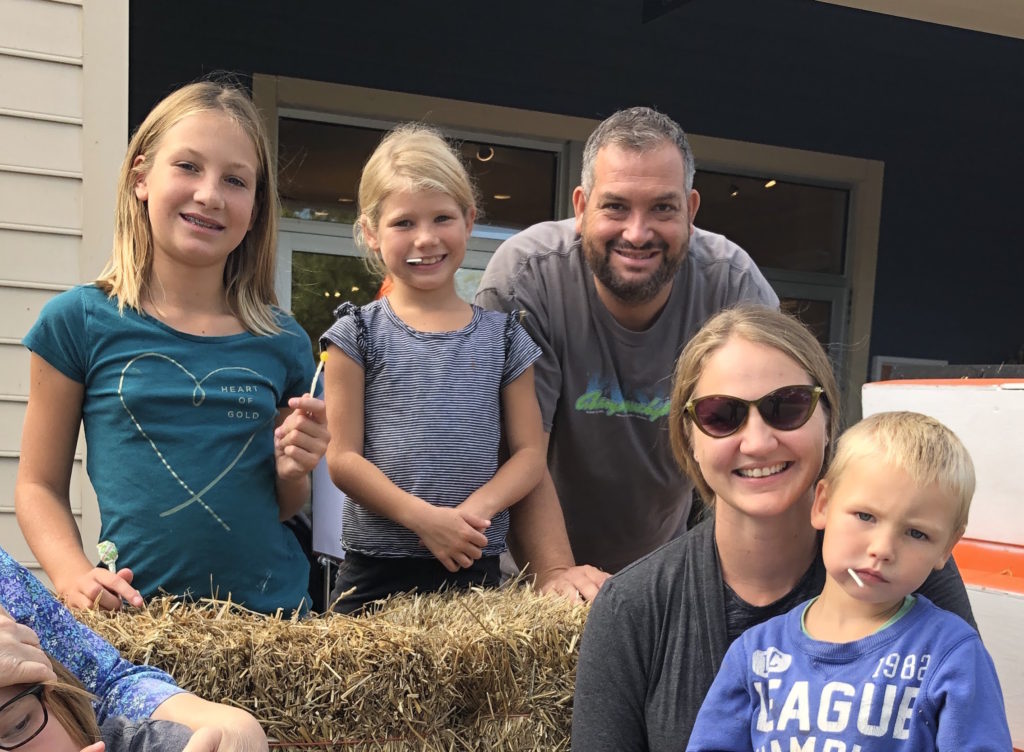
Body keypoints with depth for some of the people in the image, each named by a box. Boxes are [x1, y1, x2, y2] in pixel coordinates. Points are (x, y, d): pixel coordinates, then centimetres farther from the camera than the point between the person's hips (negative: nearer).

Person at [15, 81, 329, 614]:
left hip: (272, 610, 3)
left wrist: (293, 472, -3)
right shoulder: (80, 321, 0)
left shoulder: (282, 342, 5)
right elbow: (39, 485, 5)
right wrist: (73, 574, -12)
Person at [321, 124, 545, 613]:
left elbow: (529, 452, 6)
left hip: (476, 566, 2)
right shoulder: (359, 334, 2)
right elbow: (343, 458, -3)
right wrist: (426, 519, -15)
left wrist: (476, 509, -12)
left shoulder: (503, 336, 8)